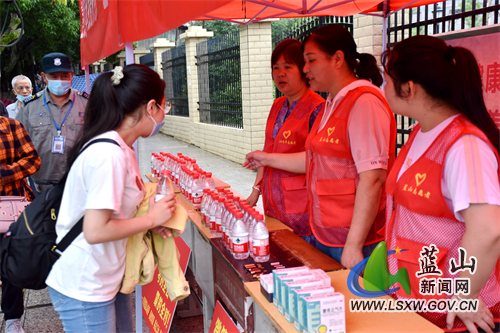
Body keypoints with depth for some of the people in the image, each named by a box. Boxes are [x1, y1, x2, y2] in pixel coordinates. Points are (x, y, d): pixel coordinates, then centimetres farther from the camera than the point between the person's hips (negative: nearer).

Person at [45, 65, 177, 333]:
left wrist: (150, 217, -2)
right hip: (84, 291, -9)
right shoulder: (109, 155, -25)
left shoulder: (119, 148, 4)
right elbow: (96, 231, -27)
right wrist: (151, 218, -16)